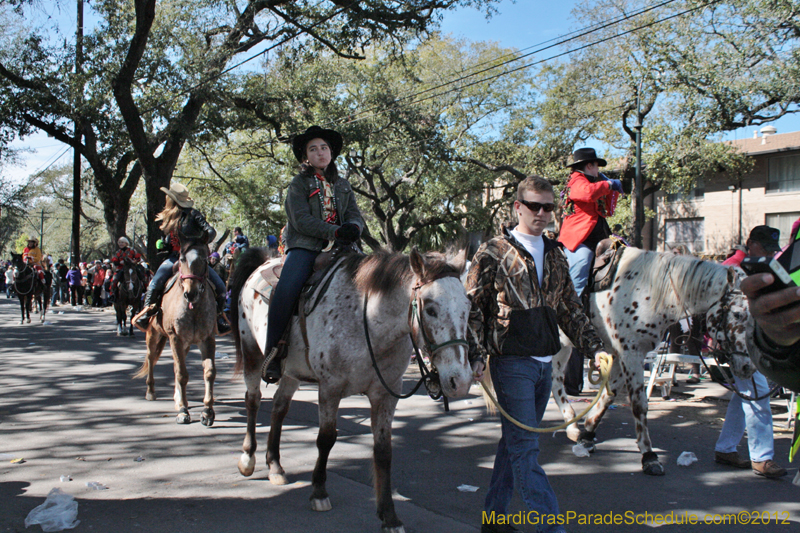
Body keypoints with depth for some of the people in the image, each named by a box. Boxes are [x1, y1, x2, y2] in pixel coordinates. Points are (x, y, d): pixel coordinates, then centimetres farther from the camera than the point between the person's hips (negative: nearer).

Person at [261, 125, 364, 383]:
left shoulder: (342, 185, 20)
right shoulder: (299, 184, 7)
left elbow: (356, 216, 11)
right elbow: (302, 220, -7)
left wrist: (353, 228, -14)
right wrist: (336, 231, -20)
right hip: (305, 246, -4)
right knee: (286, 289, -29)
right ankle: (272, 353, -18)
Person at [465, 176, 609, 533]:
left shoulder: (555, 255, 15)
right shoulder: (493, 253, -4)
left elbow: (571, 310, 18)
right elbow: (472, 308, -6)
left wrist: (594, 348, 7)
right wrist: (476, 356, -15)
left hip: (544, 363, 7)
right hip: (511, 362, -6)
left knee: (516, 444, 14)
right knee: (525, 449, -5)